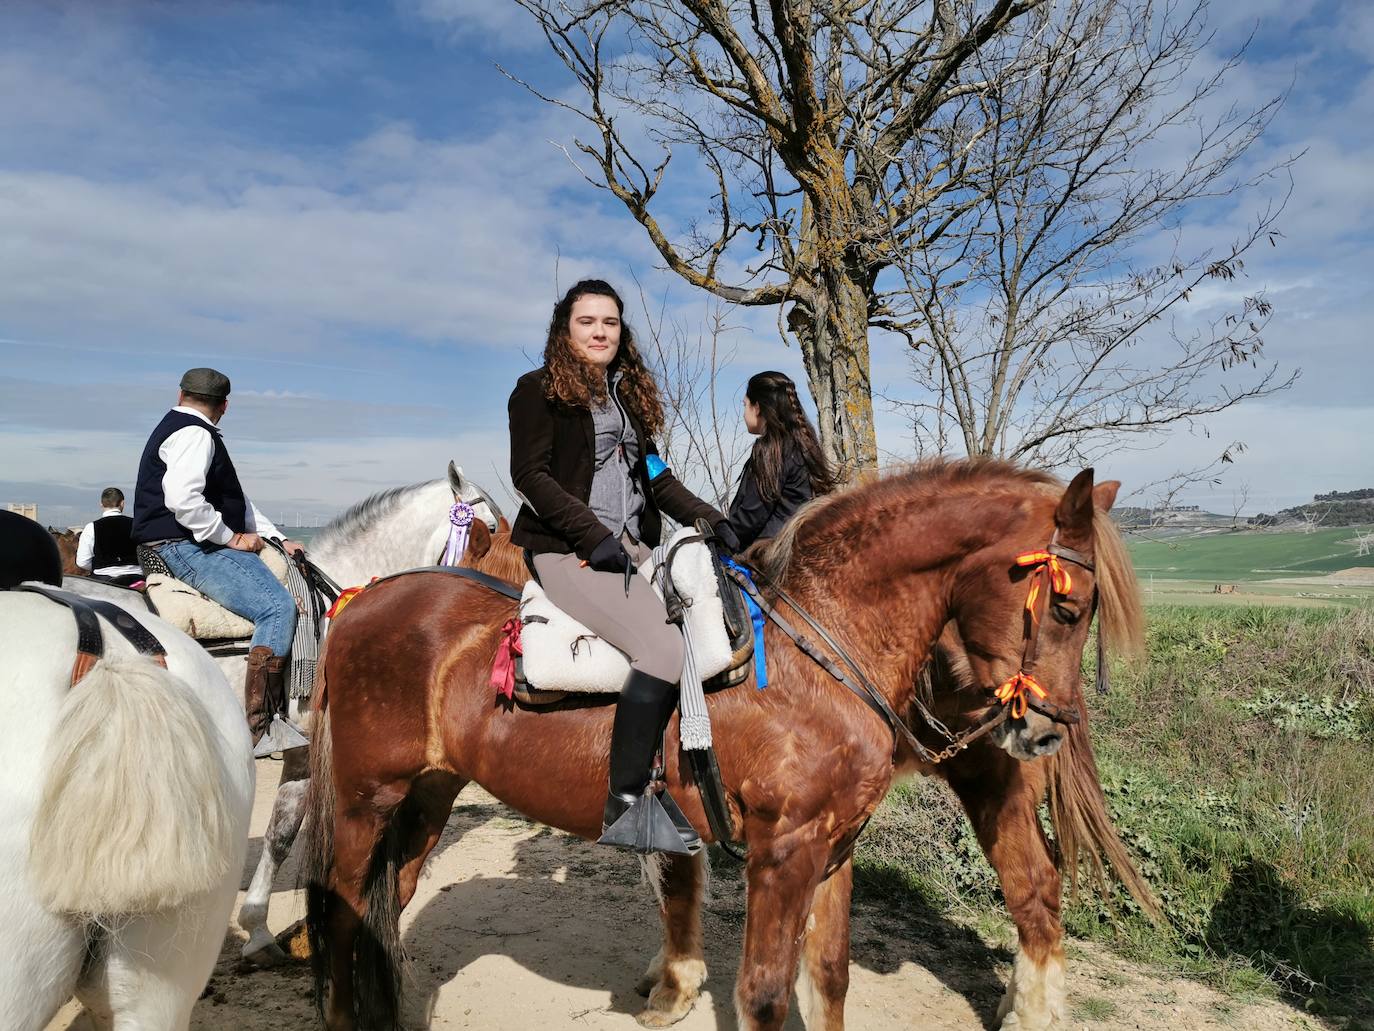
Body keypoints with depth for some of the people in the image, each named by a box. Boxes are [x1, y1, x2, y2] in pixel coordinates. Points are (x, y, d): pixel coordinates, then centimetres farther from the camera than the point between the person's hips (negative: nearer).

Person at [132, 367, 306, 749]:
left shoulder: (184, 430, 24)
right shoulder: (193, 434, -10)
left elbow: (236, 499, 22)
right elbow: (183, 500, -27)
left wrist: (278, 539, 13)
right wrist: (232, 538, -16)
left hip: (206, 543, 11)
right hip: (187, 547, -11)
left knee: (291, 586, 10)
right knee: (278, 606, -23)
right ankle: (256, 723, -25)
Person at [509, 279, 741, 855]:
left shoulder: (630, 394, 22)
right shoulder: (539, 390, 2)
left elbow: (656, 478, 22)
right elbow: (530, 475, -9)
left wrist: (708, 517, 5)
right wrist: (593, 534, -19)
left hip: (633, 548, 7)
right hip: (566, 550, -7)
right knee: (662, 647, -27)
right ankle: (625, 810, -19)